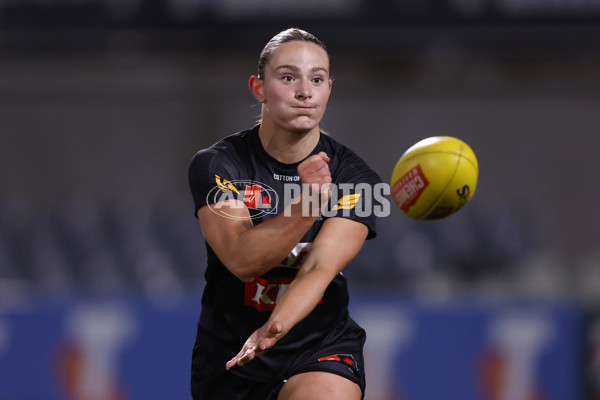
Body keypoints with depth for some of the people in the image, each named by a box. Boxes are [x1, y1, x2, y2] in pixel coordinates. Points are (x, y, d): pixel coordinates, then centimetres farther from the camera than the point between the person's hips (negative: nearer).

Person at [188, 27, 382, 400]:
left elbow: (319, 268, -20)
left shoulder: (353, 176, -7)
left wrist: (276, 326, -40)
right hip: (228, 354, 1)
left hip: (322, 346, -1)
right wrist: (308, 205, -37)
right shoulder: (215, 166, -8)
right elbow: (242, 261, -22)